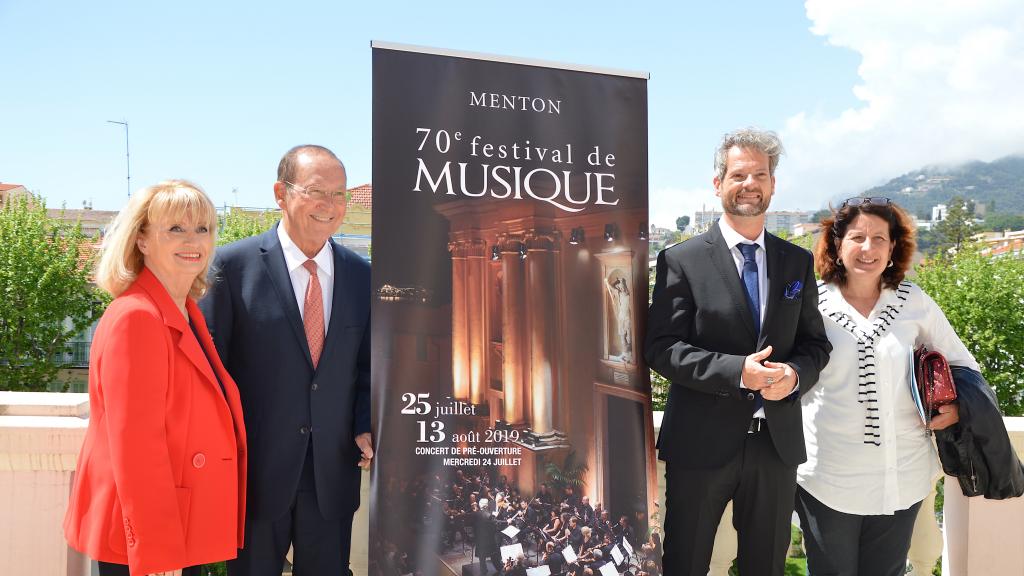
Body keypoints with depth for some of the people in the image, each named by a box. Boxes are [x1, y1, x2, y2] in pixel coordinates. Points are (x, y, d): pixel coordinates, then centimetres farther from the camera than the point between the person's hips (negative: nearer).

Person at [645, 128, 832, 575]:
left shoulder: (798, 262, 7)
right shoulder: (681, 261, -7)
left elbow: (815, 342, 10)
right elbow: (661, 348, -12)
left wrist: (795, 373, -13)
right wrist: (737, 371, -23)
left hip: (778, 442, 4)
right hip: (701, 443, -3)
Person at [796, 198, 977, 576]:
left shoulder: (914, 302, 0)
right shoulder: (811, 304, -6)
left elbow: (962, 363, 13)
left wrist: (957, 406, -6)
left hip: (902, 481, 2)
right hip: (828, 479, -1)